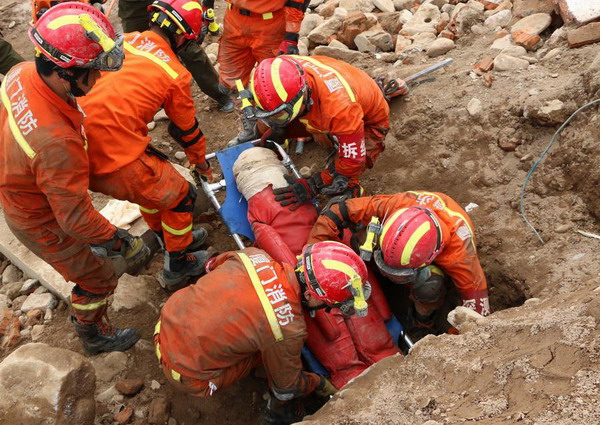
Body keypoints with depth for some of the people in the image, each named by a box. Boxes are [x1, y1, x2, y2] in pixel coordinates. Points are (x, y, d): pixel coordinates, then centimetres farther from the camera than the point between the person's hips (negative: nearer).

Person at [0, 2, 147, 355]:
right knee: (98, 279, 16)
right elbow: (76, 217, -34)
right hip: (43, 223, -7)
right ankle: (96, 336, 41)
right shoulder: (57, 141, -46)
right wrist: (123, 242, -21)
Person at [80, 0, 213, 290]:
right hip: (117, 158, -7)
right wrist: (201, 162, 29)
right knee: (180, 196, 16)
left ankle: (169, 239, 51)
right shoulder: (175, 73, -3)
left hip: (77, 150, 7)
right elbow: (186, 128, 11)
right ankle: (178, 267, 32)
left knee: (152, 182, 31)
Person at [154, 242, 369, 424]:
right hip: (187, 372, -6)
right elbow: (287, 386, -6)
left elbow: (213, 265, 12)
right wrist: (321, 384, 14)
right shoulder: (289, 329, -26)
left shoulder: (255, 255, -11)